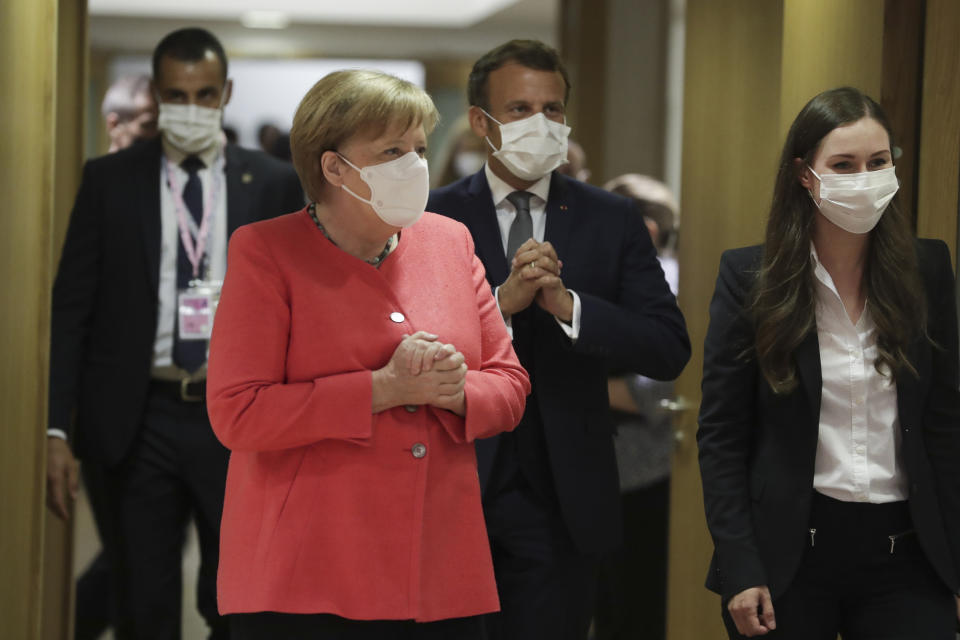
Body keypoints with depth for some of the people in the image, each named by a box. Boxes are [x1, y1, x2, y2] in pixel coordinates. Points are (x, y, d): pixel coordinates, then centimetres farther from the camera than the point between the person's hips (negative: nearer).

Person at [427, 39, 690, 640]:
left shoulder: (612, 220, 4)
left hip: (561, 500, 1)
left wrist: (567, 304, -18)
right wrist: (501, 301, -22)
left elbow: (670, 351, -5)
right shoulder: (434, 218, 0)